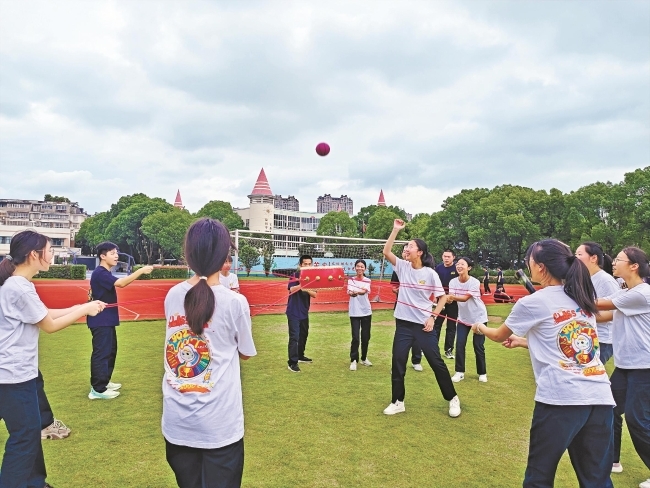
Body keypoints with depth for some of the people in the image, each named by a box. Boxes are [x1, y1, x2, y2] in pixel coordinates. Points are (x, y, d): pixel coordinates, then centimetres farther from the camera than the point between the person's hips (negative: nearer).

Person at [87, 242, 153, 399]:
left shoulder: (106, 273, 14)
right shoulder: (100, 273, -19)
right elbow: (121, 283, -32)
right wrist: (141, 271, -35)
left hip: (107, 320, 11)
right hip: (101, 321, -11)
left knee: (110, 351, 18)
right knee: (101, 353, -6)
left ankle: (104, 382, 30)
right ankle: (97, 389, 1)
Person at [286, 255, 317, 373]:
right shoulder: (294, 276, -10)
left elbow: (314, 294, -3)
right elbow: (292, 289, -27)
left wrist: (307, 290, -24)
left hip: (304, 311, 6)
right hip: (294, 311, -6)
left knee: (304, 335, 17)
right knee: (294, 337, -8)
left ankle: (300, 356, 35)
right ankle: (292, 362, -4)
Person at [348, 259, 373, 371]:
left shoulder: (367, 280, 4)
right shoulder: (351, 280, 3)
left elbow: (365, 291, -17)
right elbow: (350, 292, -15)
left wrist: (355, 292, -41)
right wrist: (360, 291, -39)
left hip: (366, 312, 2)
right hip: (354, 312, -2)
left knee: (366, 337, 8)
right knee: (355, 338, -6)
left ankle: (364, 358, 26)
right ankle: (353, 360, 4)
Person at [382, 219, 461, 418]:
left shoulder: (430, 273, -8)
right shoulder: (403, 267, 1)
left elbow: (442, 298, -1)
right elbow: (386, 251, -6)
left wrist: (432, 317, -10)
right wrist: (396, 229, -9)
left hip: (423, 325, -3)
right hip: (403, 324, 4)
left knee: (436, 362, 5)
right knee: (397, 363, 6)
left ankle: (452, 399, 25)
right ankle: (398, 402, 21)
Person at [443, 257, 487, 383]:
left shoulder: (474, 282, -24)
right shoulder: (453, 282, -10)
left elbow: (465, 298, -34)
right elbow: (451, 298, -21)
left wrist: (452, 297, -53)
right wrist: (447, 298, -46)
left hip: (479, 317, -3)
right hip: (463, 317, 4)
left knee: (478, 346, 2)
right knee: (459, 344, -4)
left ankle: (482, 373, 21)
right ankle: (460, 372, 8)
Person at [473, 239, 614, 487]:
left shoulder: (531, 303, -4)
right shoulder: (583, 299, 14)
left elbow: (499, 336, 14)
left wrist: (481, 328, 34)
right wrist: (524, 341, 30)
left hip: (560, 398, -6)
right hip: (600, 397, 6)